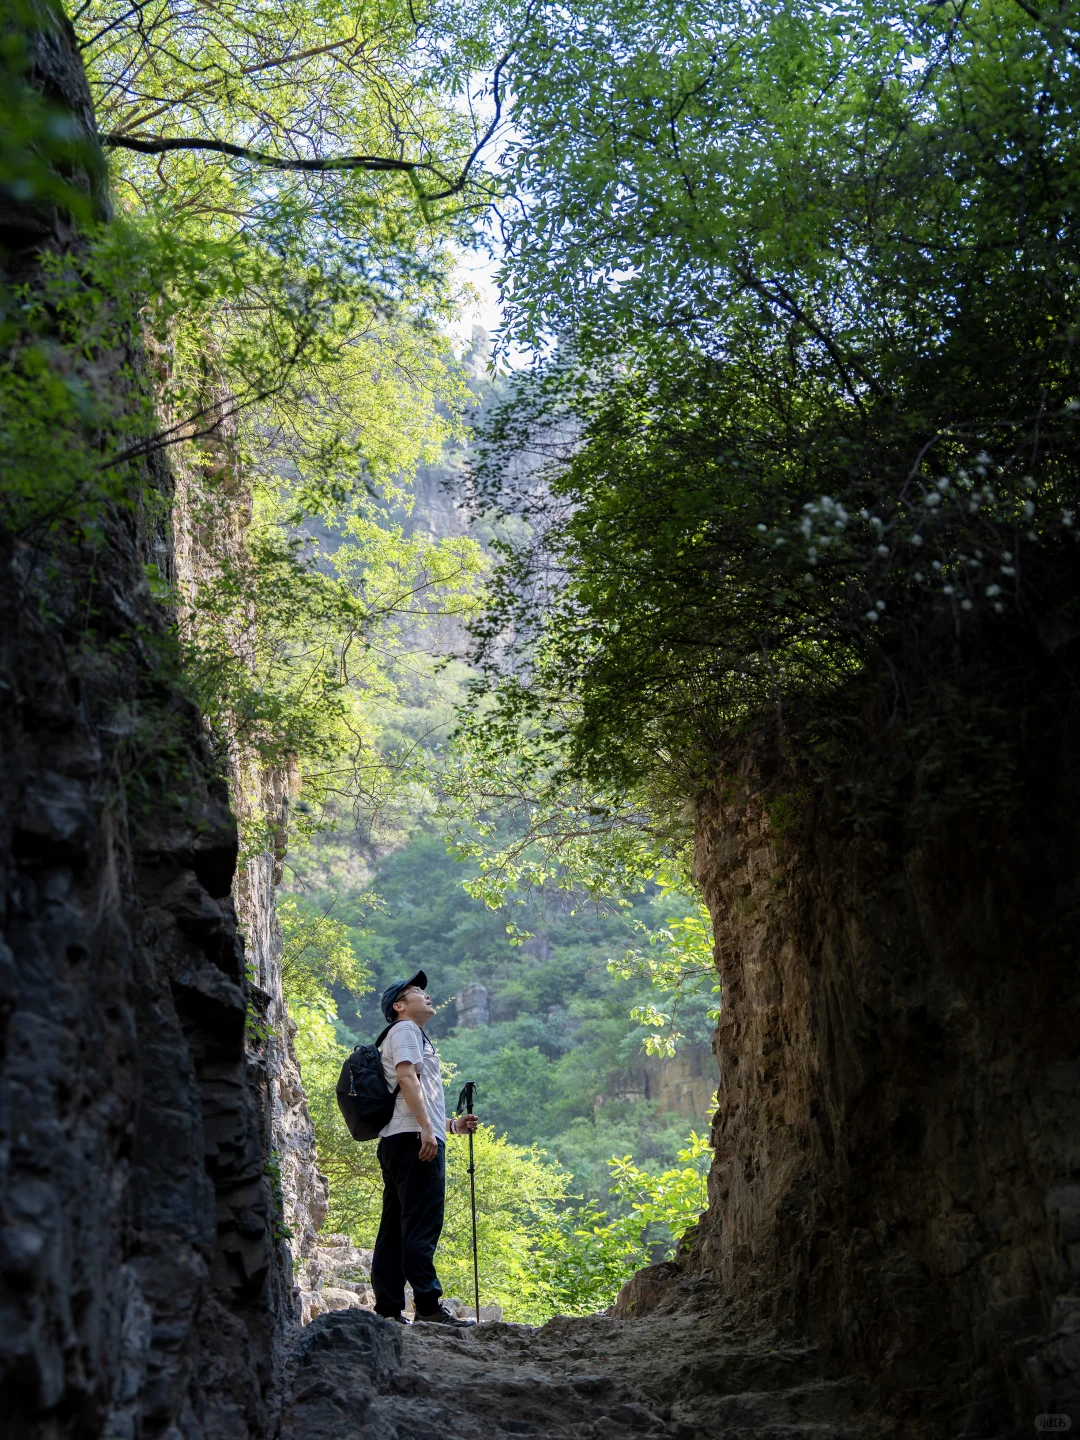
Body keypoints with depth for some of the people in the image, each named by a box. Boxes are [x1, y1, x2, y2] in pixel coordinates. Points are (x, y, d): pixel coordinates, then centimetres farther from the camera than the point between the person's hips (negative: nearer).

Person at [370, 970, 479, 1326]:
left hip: (395, 1143, 10)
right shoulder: (405, 1030, 0)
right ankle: (429, 1306, -16)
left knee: (394, 1228, 7)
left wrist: (452, 1124, 24)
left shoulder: (413, 1036, 30)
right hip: (413, 1138, -10)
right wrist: (427, 1129, -22)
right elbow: (406, 1076, -16)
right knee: (422, 1224, -13)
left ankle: (388, 1310, 8)